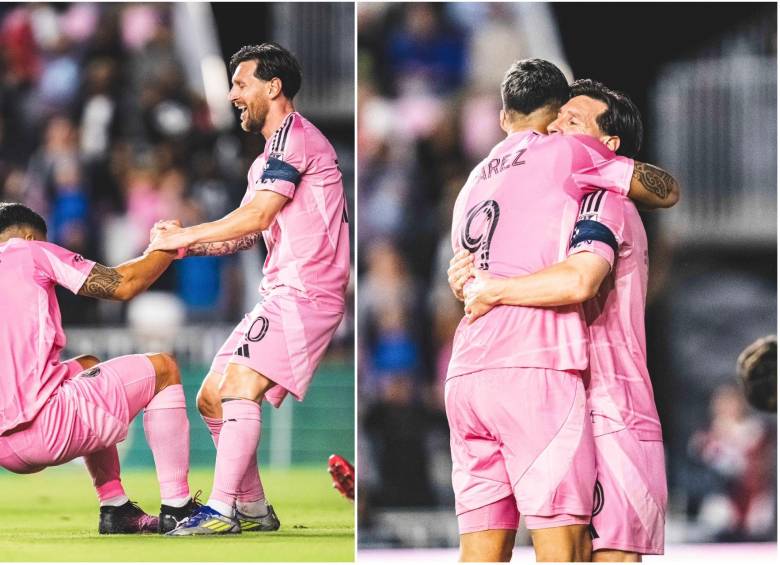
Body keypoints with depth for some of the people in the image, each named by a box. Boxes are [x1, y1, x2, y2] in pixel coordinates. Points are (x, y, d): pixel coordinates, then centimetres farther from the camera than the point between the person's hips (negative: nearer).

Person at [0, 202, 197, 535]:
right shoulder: (29, 253, 5)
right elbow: (123, 285, 3)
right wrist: (170, 246, 19)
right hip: (44, 426, -7)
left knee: (87, 367, 36)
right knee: (163, 369, 13)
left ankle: (115, 507, 29)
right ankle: (176, 510, 9)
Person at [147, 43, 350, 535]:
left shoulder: (295, 135, -9)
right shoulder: (268, 159, 23)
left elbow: (257, 216, -17)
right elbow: (248, 235, 22)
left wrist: (184, 235, -9)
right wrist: (188, 245, 6)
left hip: (307, 292, -11)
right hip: (281, 295, 11)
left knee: (239, 385, -23)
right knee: (212, 399, 9)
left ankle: (222, 510, -27)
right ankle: (253, 508, 14)